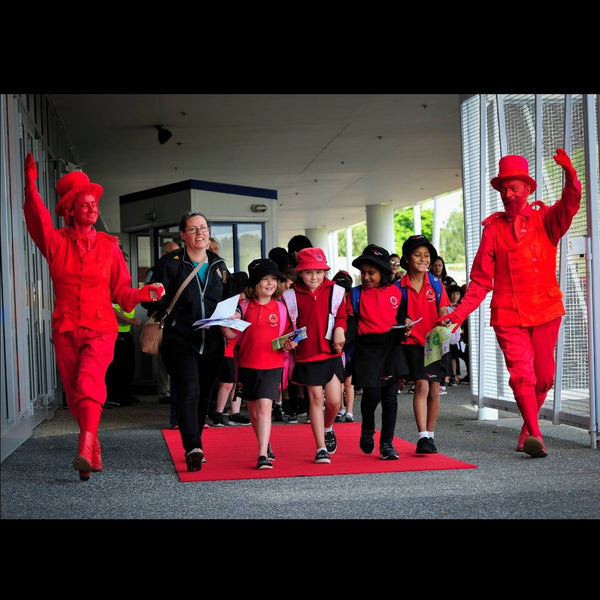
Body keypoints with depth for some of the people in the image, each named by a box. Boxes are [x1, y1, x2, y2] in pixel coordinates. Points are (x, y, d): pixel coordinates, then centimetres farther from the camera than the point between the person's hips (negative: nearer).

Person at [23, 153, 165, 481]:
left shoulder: (108, 245, 6)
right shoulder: (56, 242, 5)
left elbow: (121, 291, 8)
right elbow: (38, 220, -14)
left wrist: (146, 293, -9)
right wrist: (31, 189, -26)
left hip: (100, 329, -2)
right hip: (65, 329, 2)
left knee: (89, 384, -24)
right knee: (75, 396, 6)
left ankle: (85, 451, -37)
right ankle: (94, 454, 20)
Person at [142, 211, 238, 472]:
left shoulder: (219, 265, 14)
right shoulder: (170, 263, -1)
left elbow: (228, 299, 22)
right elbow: (154, 300, -2)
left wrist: (234, 314, 3)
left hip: (212, 342, 5)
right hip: (180, 340, -5)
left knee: (203, 395, 11)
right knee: (189, 392, -19)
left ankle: (193, 447, 24)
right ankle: (193, 449, -24)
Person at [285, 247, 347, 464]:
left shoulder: (334, 291, 2)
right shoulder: (292, 295, -1)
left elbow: (341, 315, 13)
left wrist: (339, 329, -7)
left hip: (331, 353, 1)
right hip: (306, 356, -1)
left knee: (334, 400, -3)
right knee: (315, 399, 2)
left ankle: (328, 429, 32)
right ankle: (321, 449, 10)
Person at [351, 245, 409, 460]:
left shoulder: (395, 291, 6)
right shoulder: (357, 293, 3)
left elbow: (401, 317, 18)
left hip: (391, 346, 2)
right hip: (367, 348, -1)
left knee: (390, 397, 1)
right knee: (371, 395, -7)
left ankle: (387, 443, 8)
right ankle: (367, 430, 24)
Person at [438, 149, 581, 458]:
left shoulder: (545, 218, 5)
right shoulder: (493, 227, 5)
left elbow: (569, 206, -18)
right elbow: (481, 279, 6)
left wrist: (570, 176, -38)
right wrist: (459, 313, -4)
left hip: (545, 311, 1)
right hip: (508, 314, -1)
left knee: (543, 376, 7)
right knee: (521, 374, -14)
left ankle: (527, 427, 27)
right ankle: (535, 435, -20)